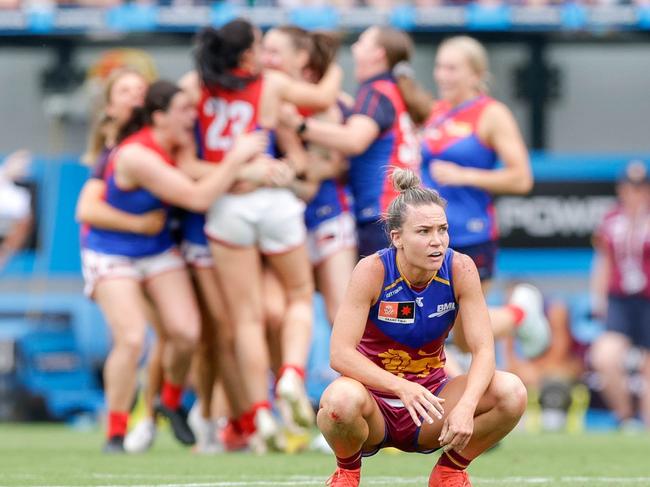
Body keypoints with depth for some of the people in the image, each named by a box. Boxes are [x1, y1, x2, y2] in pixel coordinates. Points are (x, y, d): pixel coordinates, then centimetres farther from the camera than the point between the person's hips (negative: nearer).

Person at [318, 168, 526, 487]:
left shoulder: (460, 269, -11)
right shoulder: (373, 271, -19)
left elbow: (483, 350, -14)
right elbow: (340, 353, -25)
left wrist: (466, 406, -35)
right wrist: (401, 387, -41)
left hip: (429, 400, 3)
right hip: (375, 400, -3)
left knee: (511, 392, -23)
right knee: (343, 398, -39)